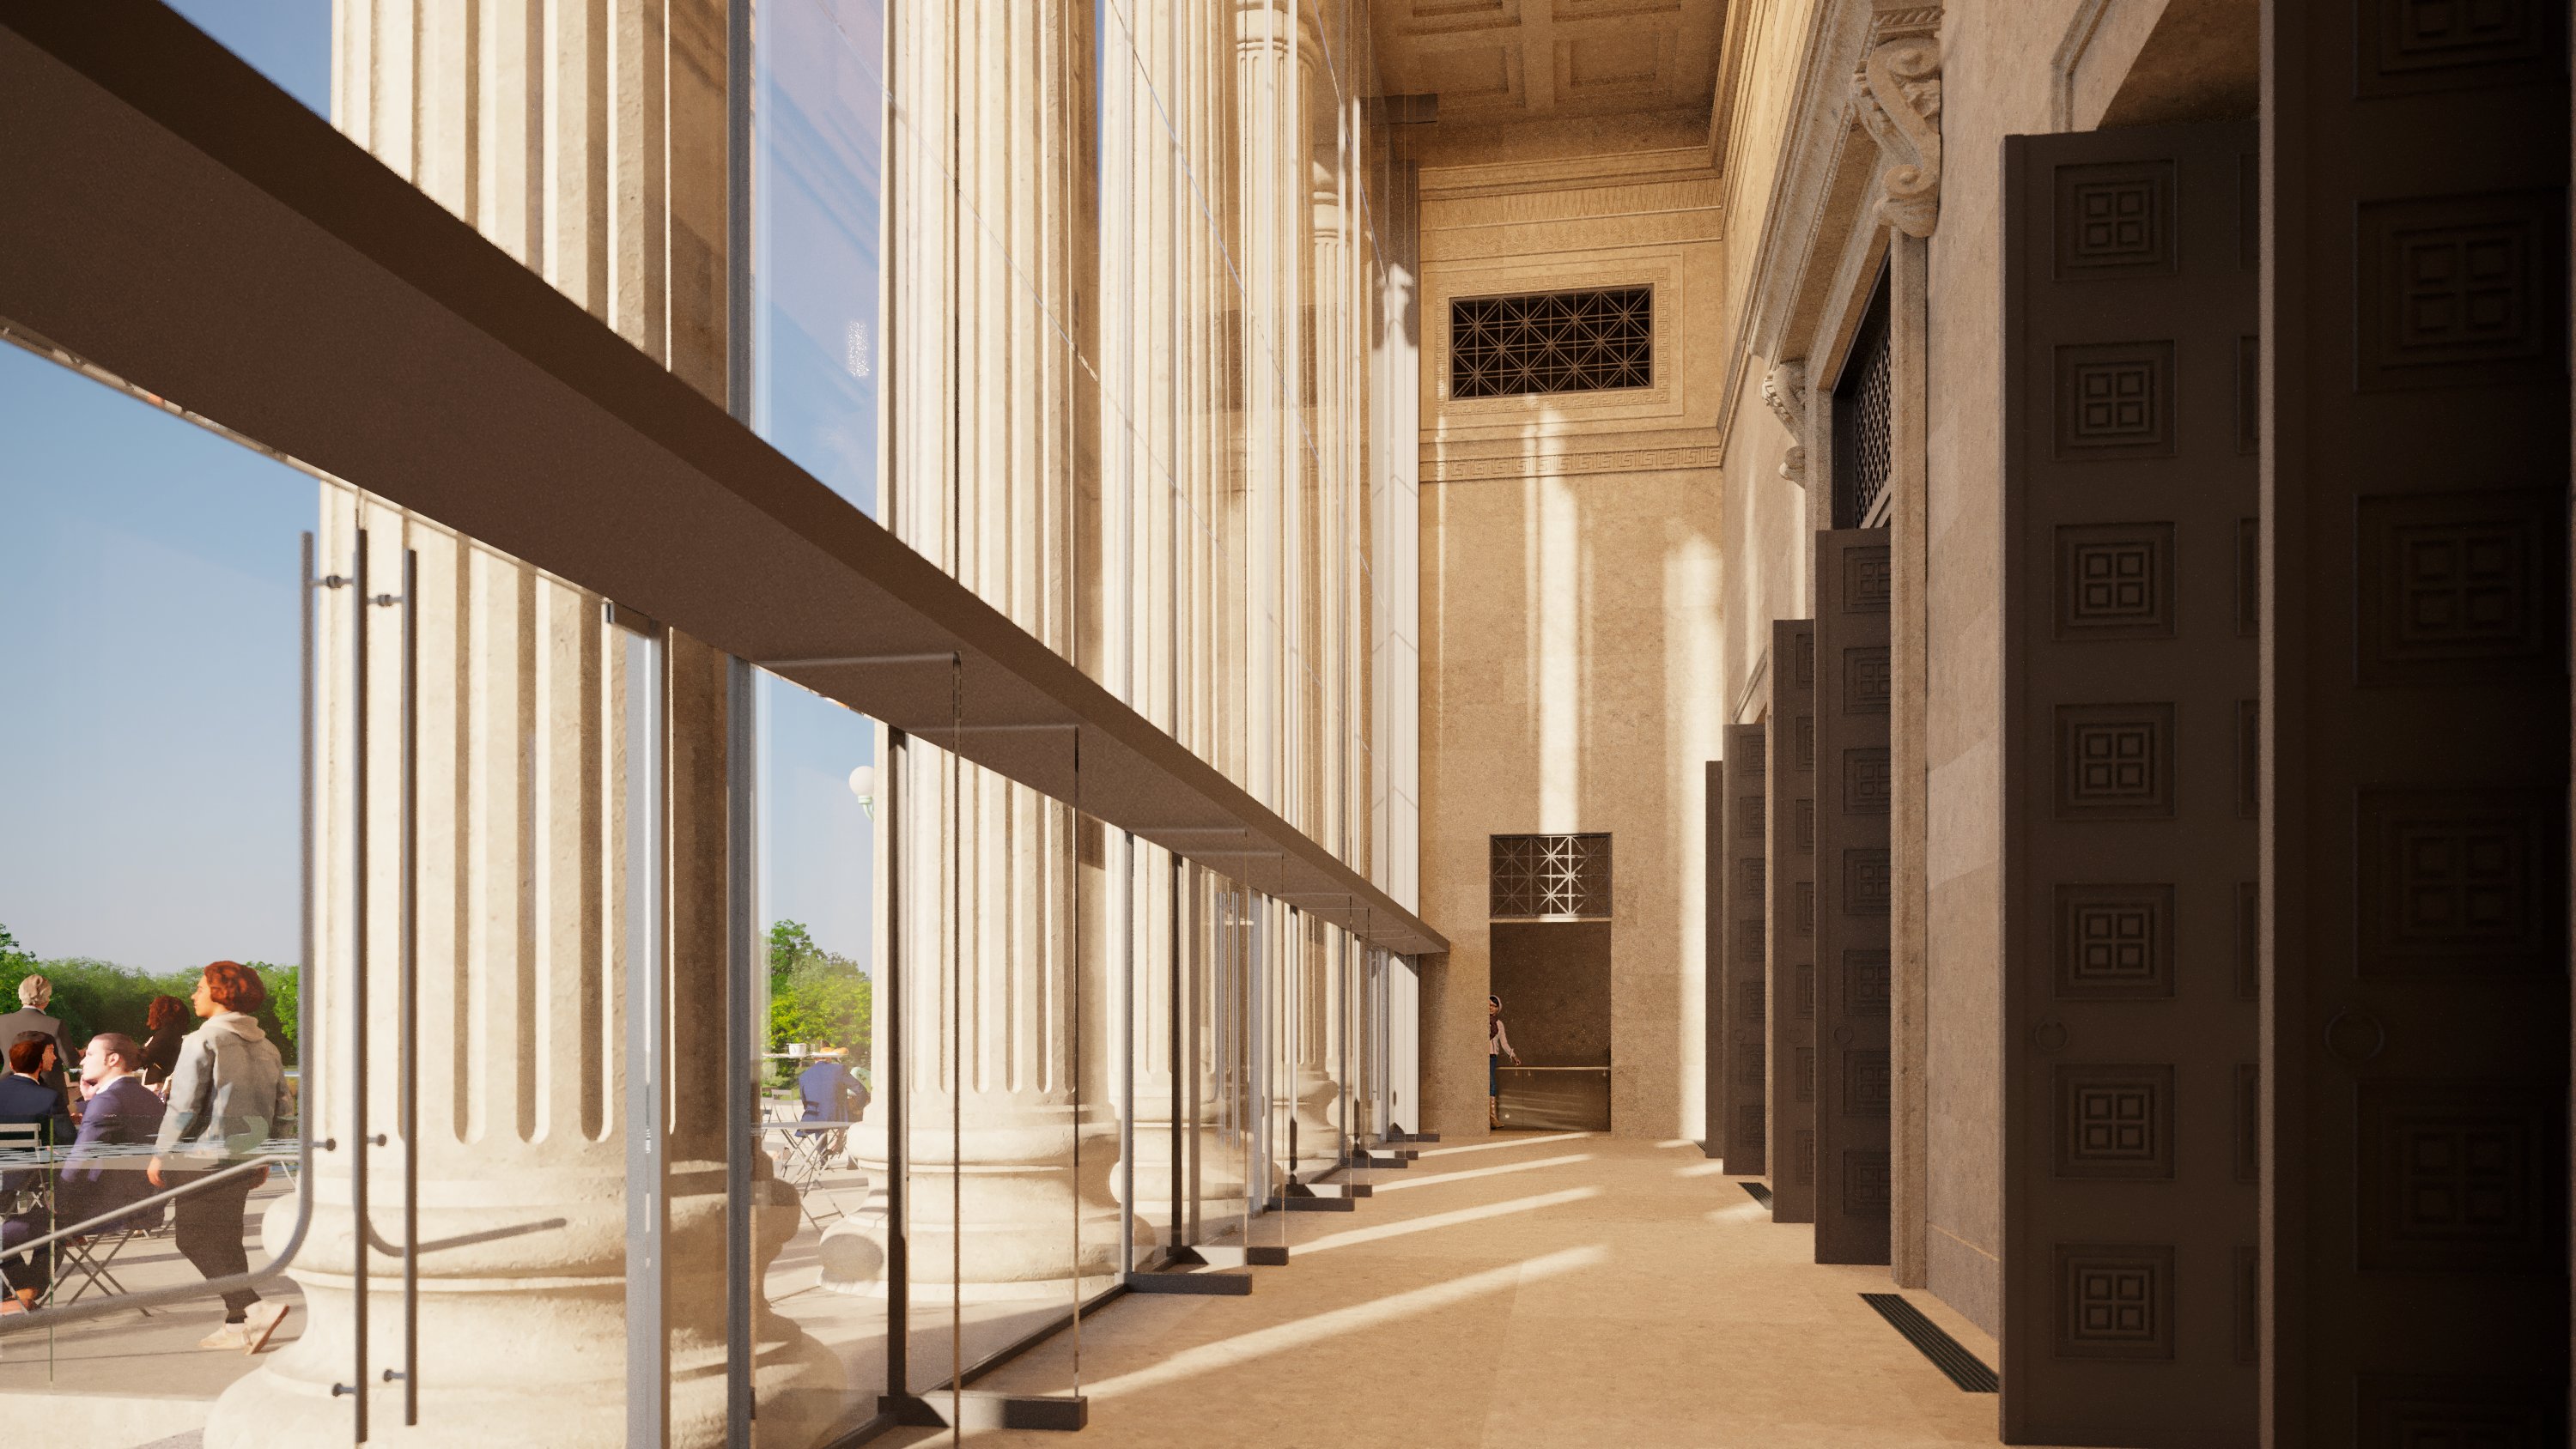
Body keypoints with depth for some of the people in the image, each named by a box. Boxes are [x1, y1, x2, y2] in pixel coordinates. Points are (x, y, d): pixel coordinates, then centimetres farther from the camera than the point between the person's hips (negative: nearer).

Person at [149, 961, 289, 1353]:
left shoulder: (203, 1041, -12)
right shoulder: (265, 1046, 10)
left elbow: (183, 1105, -15)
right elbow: (280, 1106, 12)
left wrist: (161, 1154, -7)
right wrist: (263, 1156, 19)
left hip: (203, 1155, -7)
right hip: (243, 1156, 7)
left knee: (195, 1241, -1)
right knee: (226, 1240, 15)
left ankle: (255, 1309, -15)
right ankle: (236, 1326, 15)